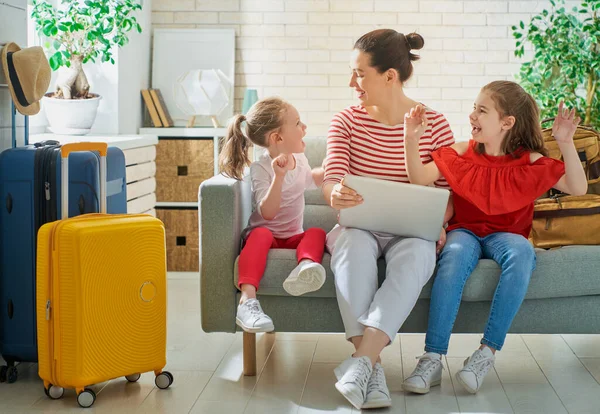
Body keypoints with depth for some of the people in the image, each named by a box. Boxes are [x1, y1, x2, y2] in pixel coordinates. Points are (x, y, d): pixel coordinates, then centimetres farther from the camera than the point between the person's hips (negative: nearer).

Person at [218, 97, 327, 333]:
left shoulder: (300, 159, 10)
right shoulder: (261, 168, -12)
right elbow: (267, 213, -26)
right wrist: (279, 176, -36)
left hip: (293, 237, 5)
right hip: (267, 233, -5)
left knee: (317, 233, -26)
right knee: (261, 234, -39)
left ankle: (306, 265, -60)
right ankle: (247, 299, -55)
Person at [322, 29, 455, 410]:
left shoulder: (435, 125, 2)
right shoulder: (346, 122, 5)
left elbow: (446, 192, 3)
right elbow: (332, 179, -7)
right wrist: (335, 194, -32)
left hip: (409, 231, -1)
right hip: (360, 226, 1)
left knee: (417, 251, -37)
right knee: (353, 242, -36)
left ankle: (362, 361, -44)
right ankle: (373, 368, -40)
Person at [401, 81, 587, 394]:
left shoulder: (529, 162, 1)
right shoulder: (461, 153, 5)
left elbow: (578, 188, -6)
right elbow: (420, 178, -3)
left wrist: (566, 143, -17)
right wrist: (411, 140, -17)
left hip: (505, 235, 0)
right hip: (464, 231, 1)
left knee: (521, 251, -37)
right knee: (455, 254, -36)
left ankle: (488, 351, -33)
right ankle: (433, 358, -38)